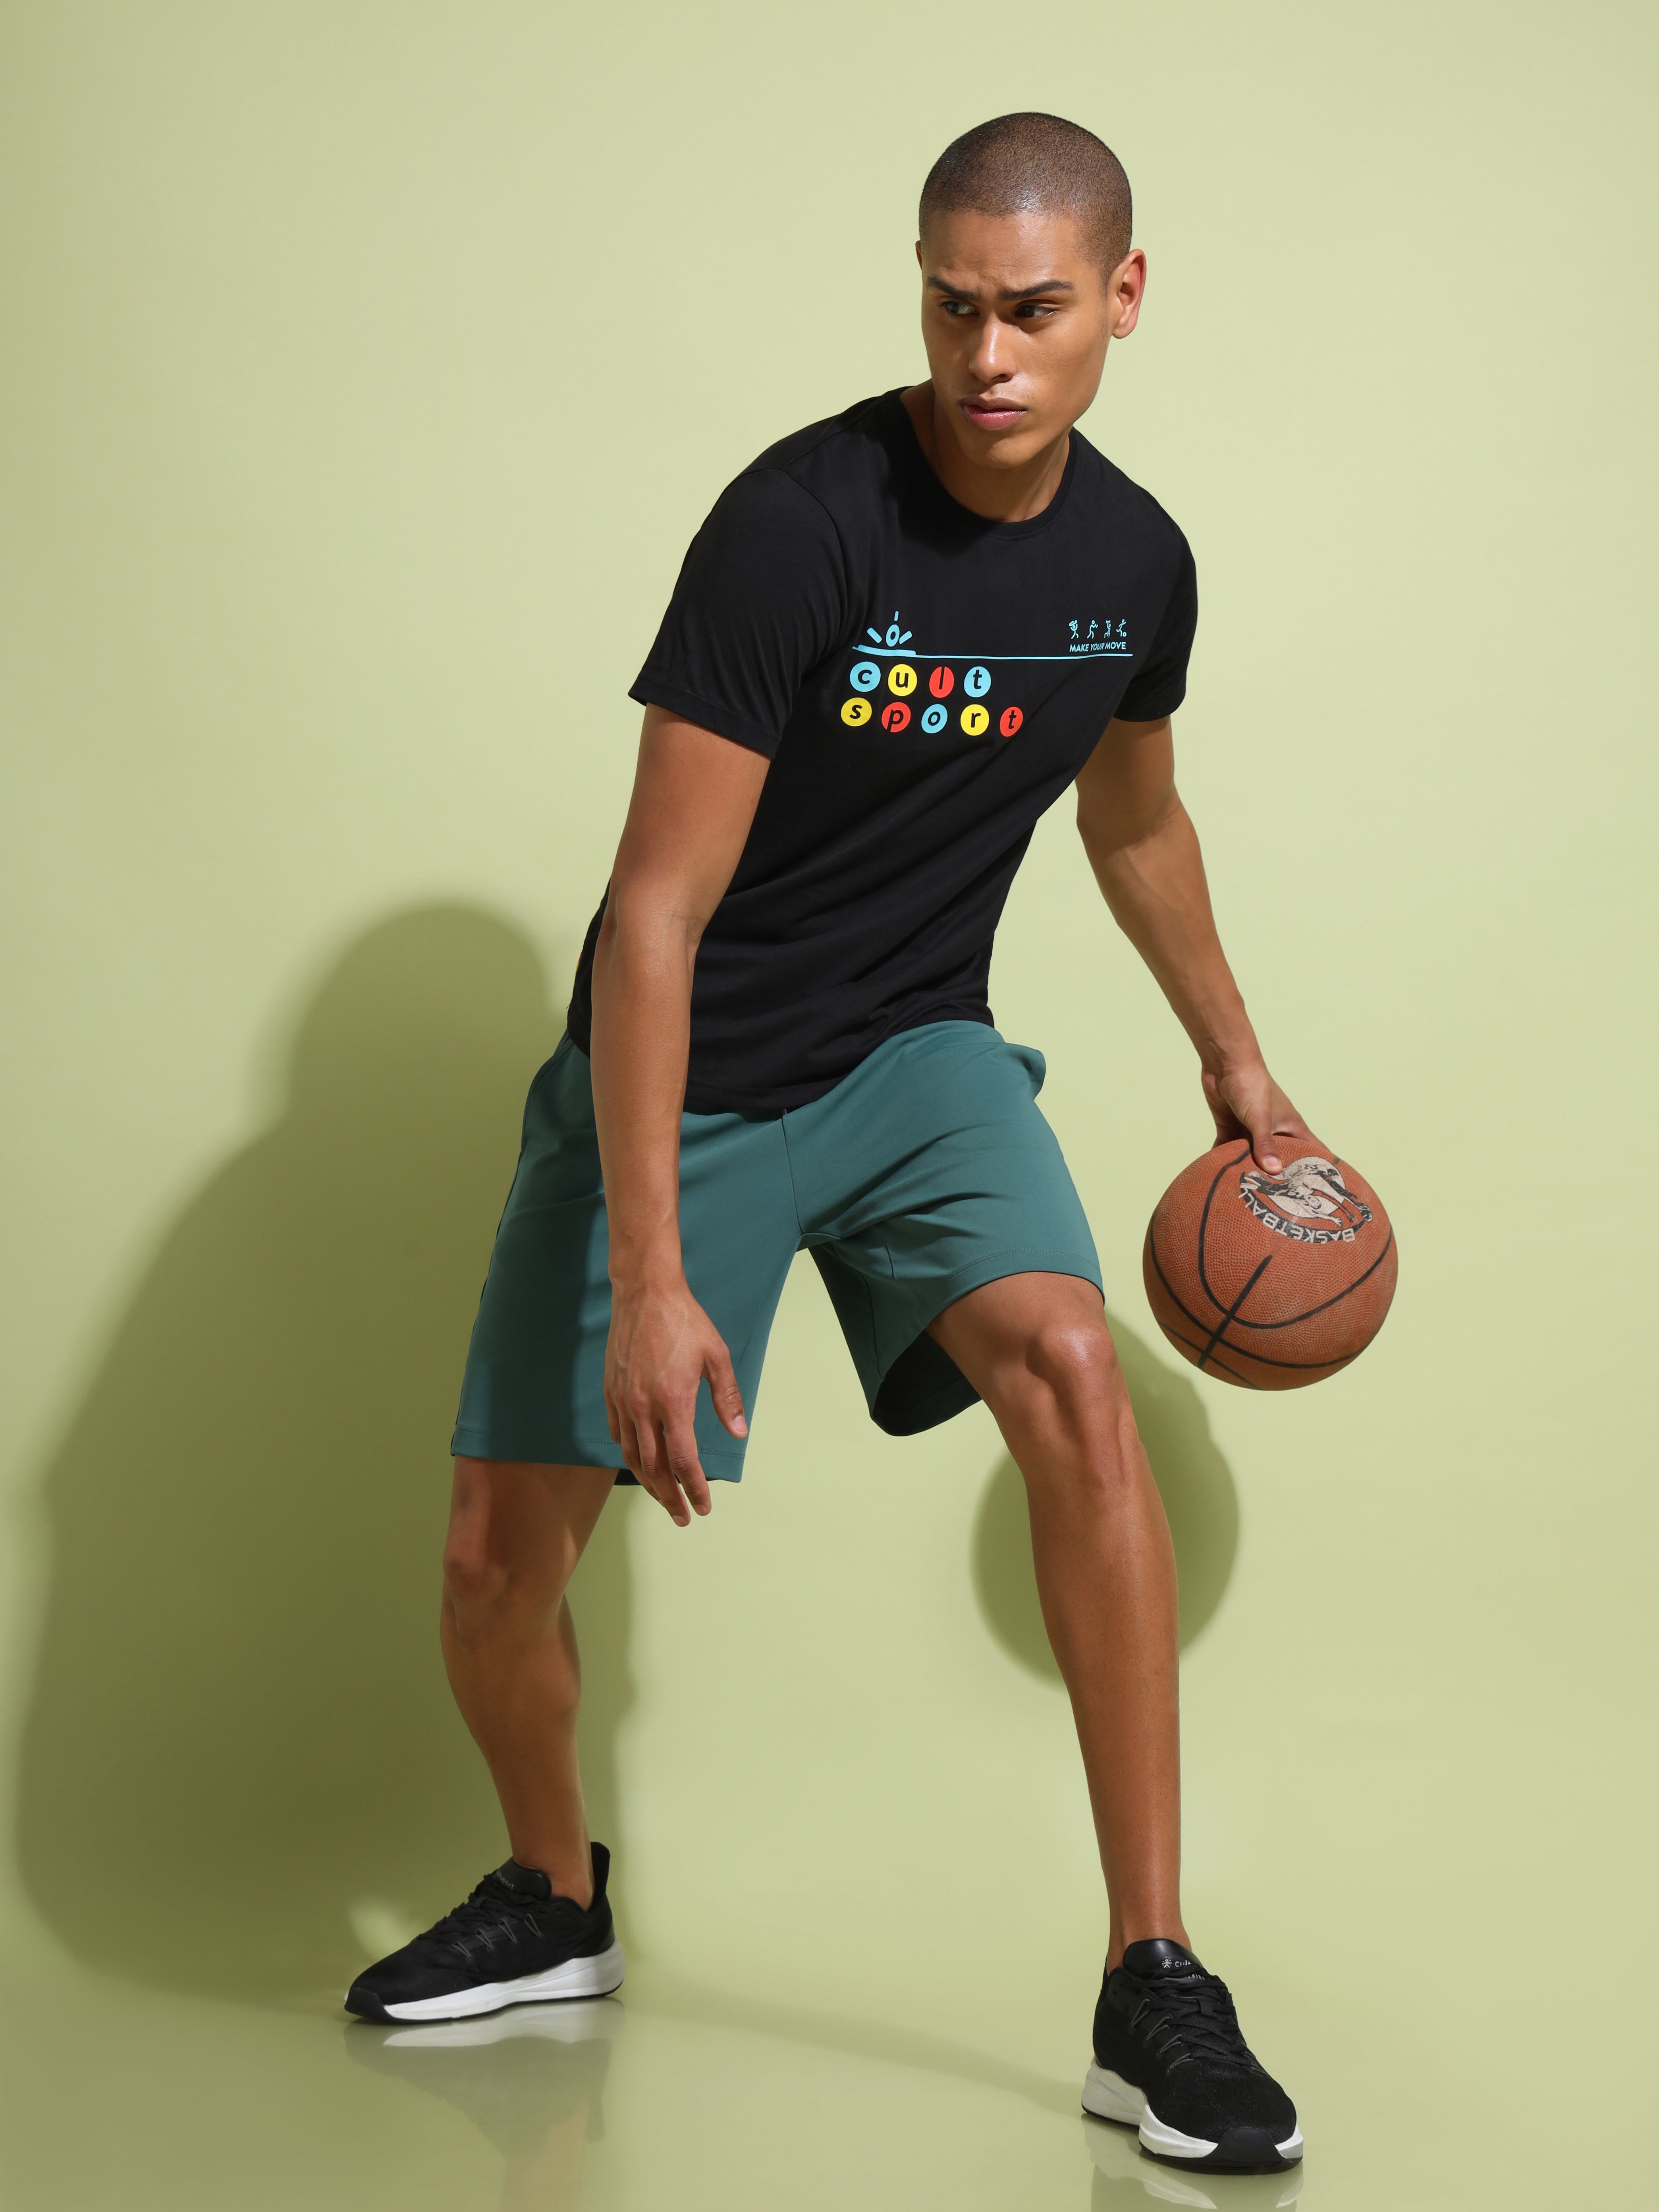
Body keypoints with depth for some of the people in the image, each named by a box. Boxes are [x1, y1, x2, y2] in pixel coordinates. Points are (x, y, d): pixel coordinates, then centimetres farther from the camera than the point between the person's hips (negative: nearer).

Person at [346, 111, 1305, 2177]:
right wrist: (650, 1276, -29)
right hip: (681, 1074, -3)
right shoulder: (801, 523, -23)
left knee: (1068, 1368, -26)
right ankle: (553, 1900, 31)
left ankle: (1152, 1994, -18)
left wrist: (1232, 1056, 29)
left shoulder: (1138, 566, -5)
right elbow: (656, 914, -24)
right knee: (499, 1554, -3)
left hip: (914, 1054, 3)